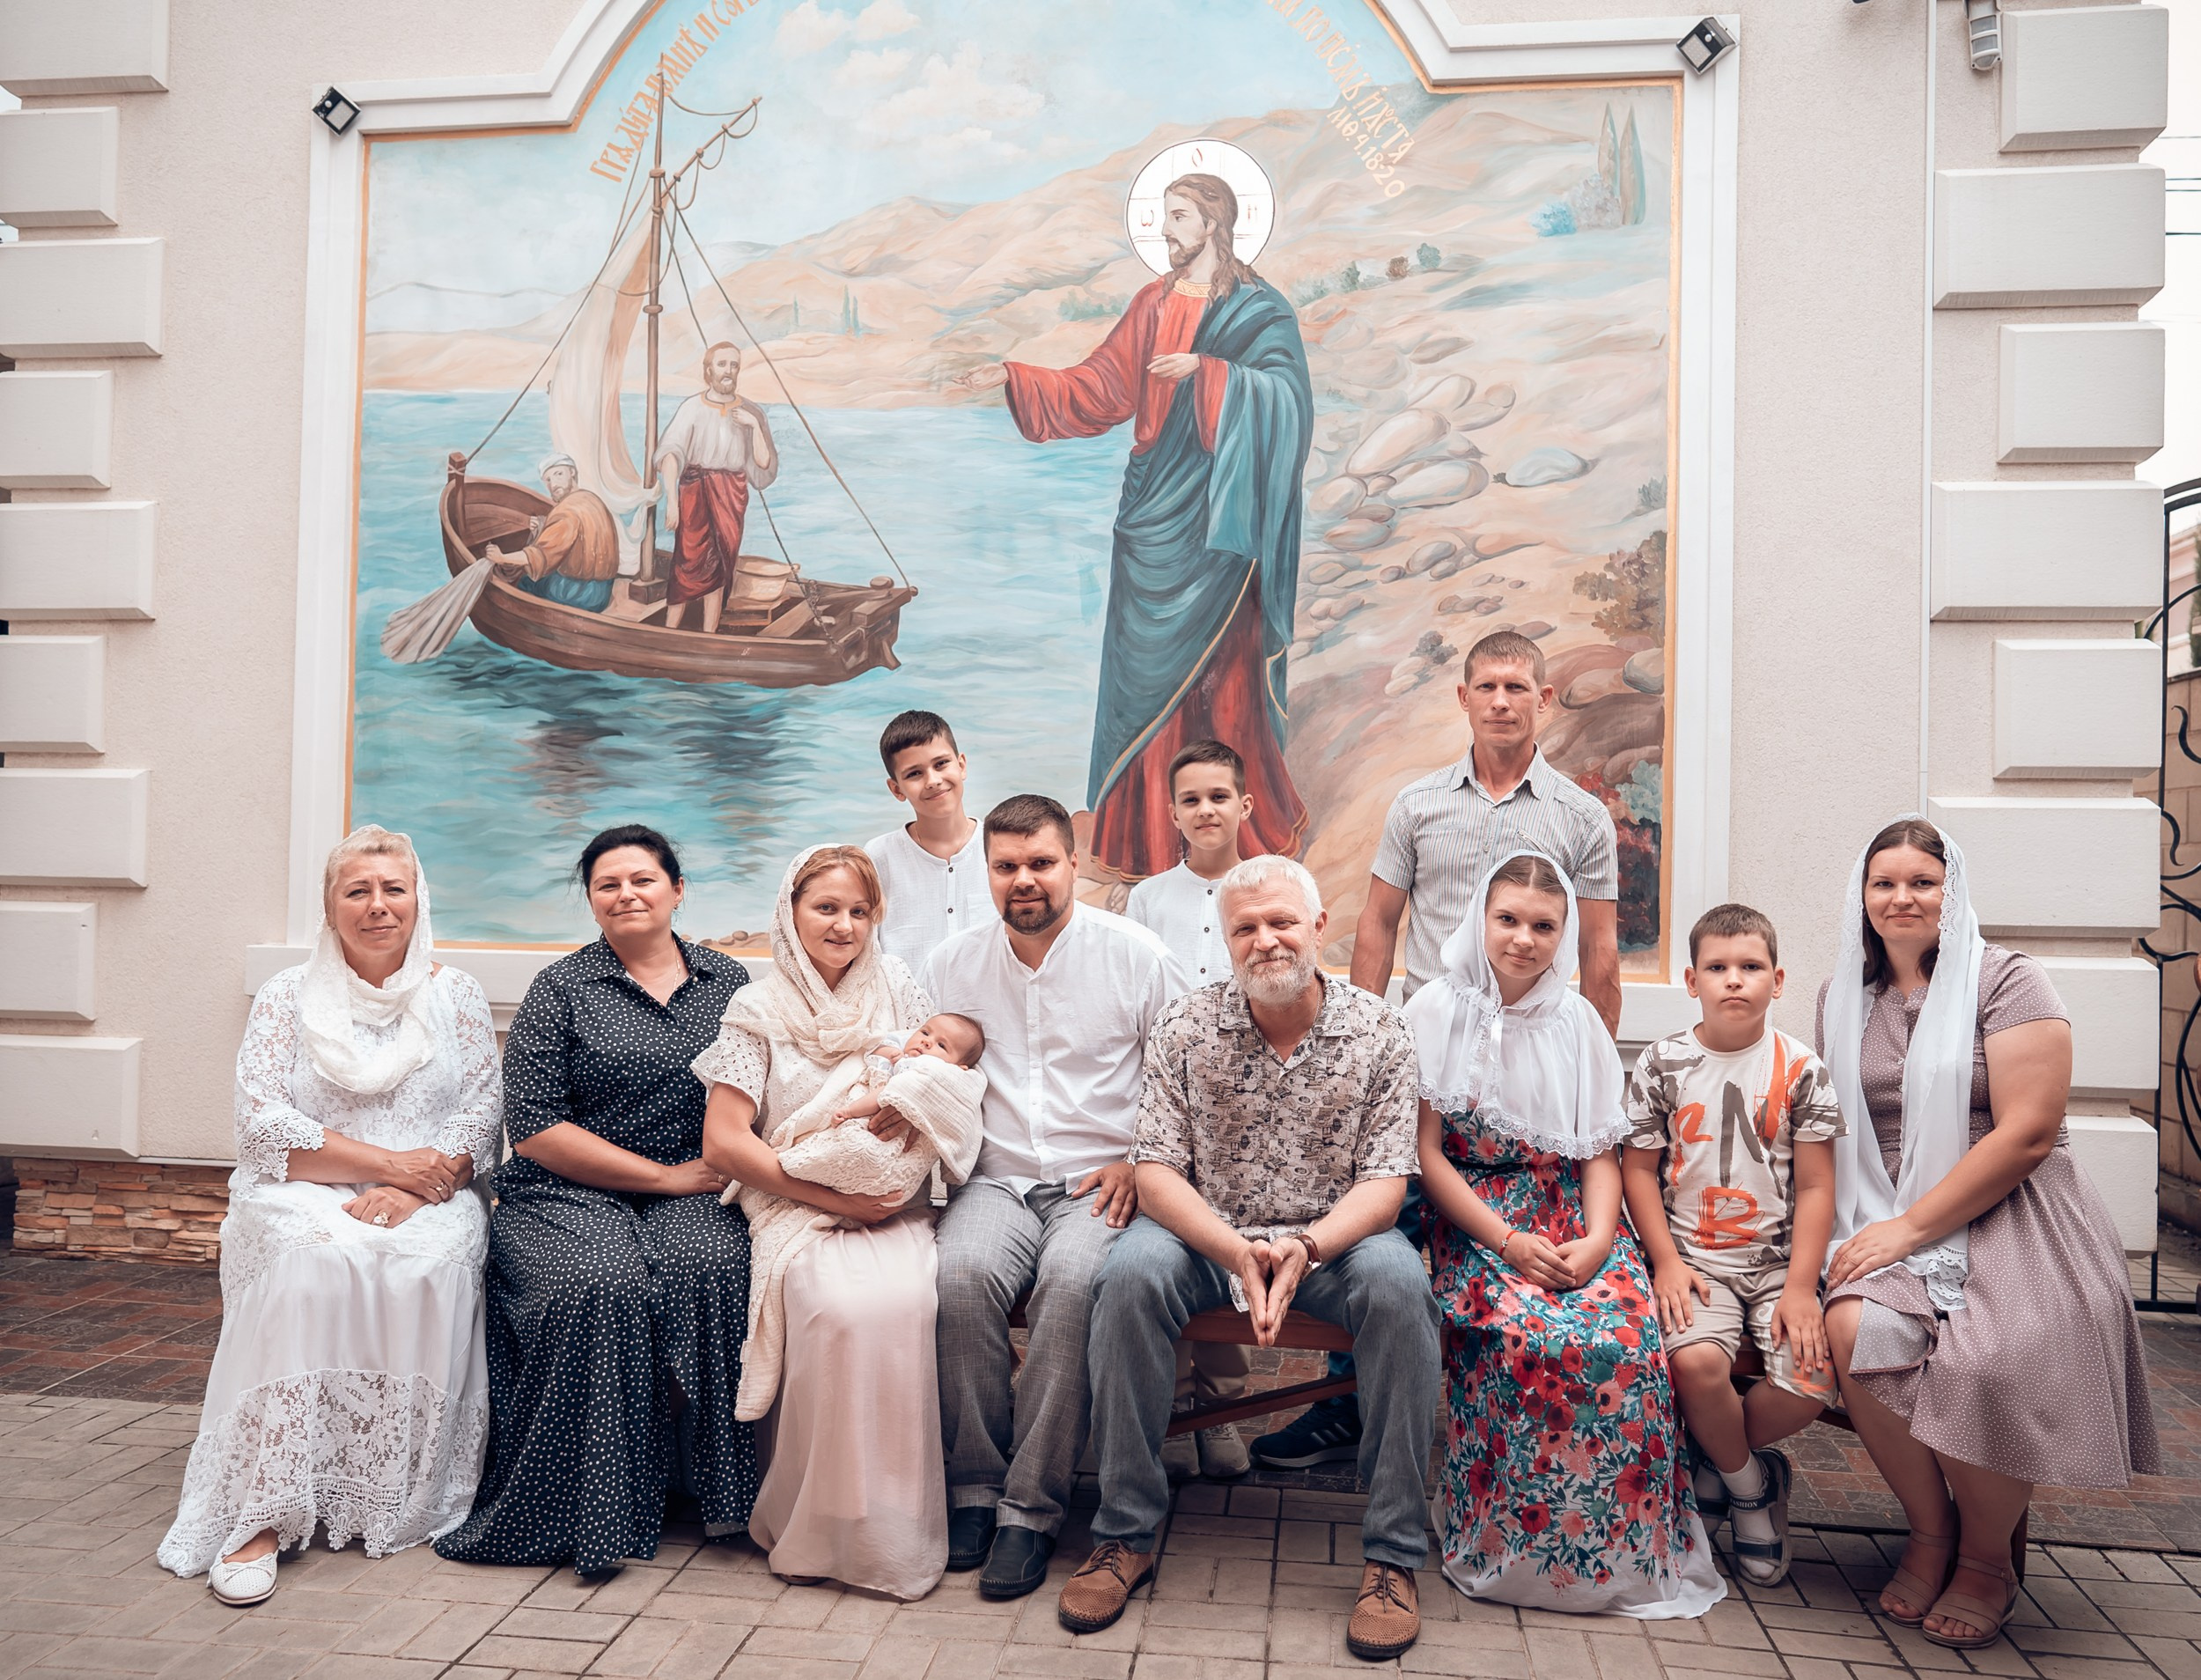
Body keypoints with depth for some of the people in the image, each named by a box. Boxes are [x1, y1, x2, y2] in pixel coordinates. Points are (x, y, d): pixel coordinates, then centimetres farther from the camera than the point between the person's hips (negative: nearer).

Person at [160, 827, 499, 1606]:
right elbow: (262, 1123, -3)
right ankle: (264, 1516, -31)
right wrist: (385, 1160, -14)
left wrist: (409, 1191, -15)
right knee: (311, 1262, -34)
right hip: (305, 1194, -1)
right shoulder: (287, 999, 8)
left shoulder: (456, 996, 10)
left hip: (427, 1199, 1)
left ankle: (401, 1504, -17)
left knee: (426, 1269, -32)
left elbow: (482, 1110, 2)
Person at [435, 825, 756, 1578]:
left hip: (691, 1195, 2)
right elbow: (535, 1129, -5)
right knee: (601, 1282, -32)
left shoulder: (729, 984, 12)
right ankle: (592, 1511, -18)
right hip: (569, 1194, -2)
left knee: (710, 1265, -30)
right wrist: (667, 1176, -8)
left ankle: (708, 1486, -14)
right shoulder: (561, 989, 4)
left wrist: (724, 1171, -11)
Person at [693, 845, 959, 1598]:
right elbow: (724, 1142, -3)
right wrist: (835, 1197, -11)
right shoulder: (759, 1011, 4)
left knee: (903, 1303, -30)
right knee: (843, 1306, -32)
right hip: (795, 1206, -2)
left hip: (894, 1208, 2)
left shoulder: (898, 992, 11)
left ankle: (895, 1527, -13)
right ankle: (824, 1527, -14)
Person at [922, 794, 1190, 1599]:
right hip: (996, 1178, 2)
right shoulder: (952, 964, 11)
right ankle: (975, 1484, -13)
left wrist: (1140, 1162, -6)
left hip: (1100, 1184, -2)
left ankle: (1032, 1505, -19)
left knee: (1073, 1280, -33)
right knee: (963, 1272, -30)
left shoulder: (1136, 954, 3)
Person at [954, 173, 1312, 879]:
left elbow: (1286, 395, -17)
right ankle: (1152, 831, 14)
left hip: (1213, 507, -6)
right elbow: (1100, 388, 13)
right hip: (1155, 503, 6)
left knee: (1214, 659, -6)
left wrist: (1206, 370, -28)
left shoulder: (1258, 308, -3)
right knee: (1146, 658, 5)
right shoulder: (1153, 303, 14)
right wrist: (1016, 378, 5)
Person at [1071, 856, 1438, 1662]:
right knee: (1130, 1276, -29)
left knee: (1399, 1285, -31)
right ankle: (1126, 1532, -14)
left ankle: (1393, 1553, -17)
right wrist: (1238, 1252, -25)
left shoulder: (1379, 1033, -5)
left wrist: (1306, 1249, -28)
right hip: (1207, 1234, 1)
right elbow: (1156, 1173, -8)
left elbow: (1385, 1185, -9)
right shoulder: (1184, 1027, -4)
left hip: (1334, 1238, 0)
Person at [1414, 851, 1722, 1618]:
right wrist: (1508, 1241, -14)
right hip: (1474, 1219, -3)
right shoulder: (1438, 1011, -1)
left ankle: (1627, 1551, -6)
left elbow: (1600, 1152, 7)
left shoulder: (1577, 1021, 9)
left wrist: (1596, 1239, -12)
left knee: (1627, 1340, -25)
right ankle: (1511, 1546, -10)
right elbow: (1426, 1152, -5)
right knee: (1530, 1341, -30)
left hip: (1571, 1217, 3)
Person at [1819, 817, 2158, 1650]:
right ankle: (1929, 1530, -3)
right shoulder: (1843, 996, 13)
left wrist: (1911, 1227, -15)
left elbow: (2028, 1131, -12)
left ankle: (1986, 1558, 0)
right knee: (1855, 1330, -28)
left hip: (2009, 1215, -3)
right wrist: (1859, 1228, 1)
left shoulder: (2005, 980, -3)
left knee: (1988, 1364, -31)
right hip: (1888, 1223, 4)